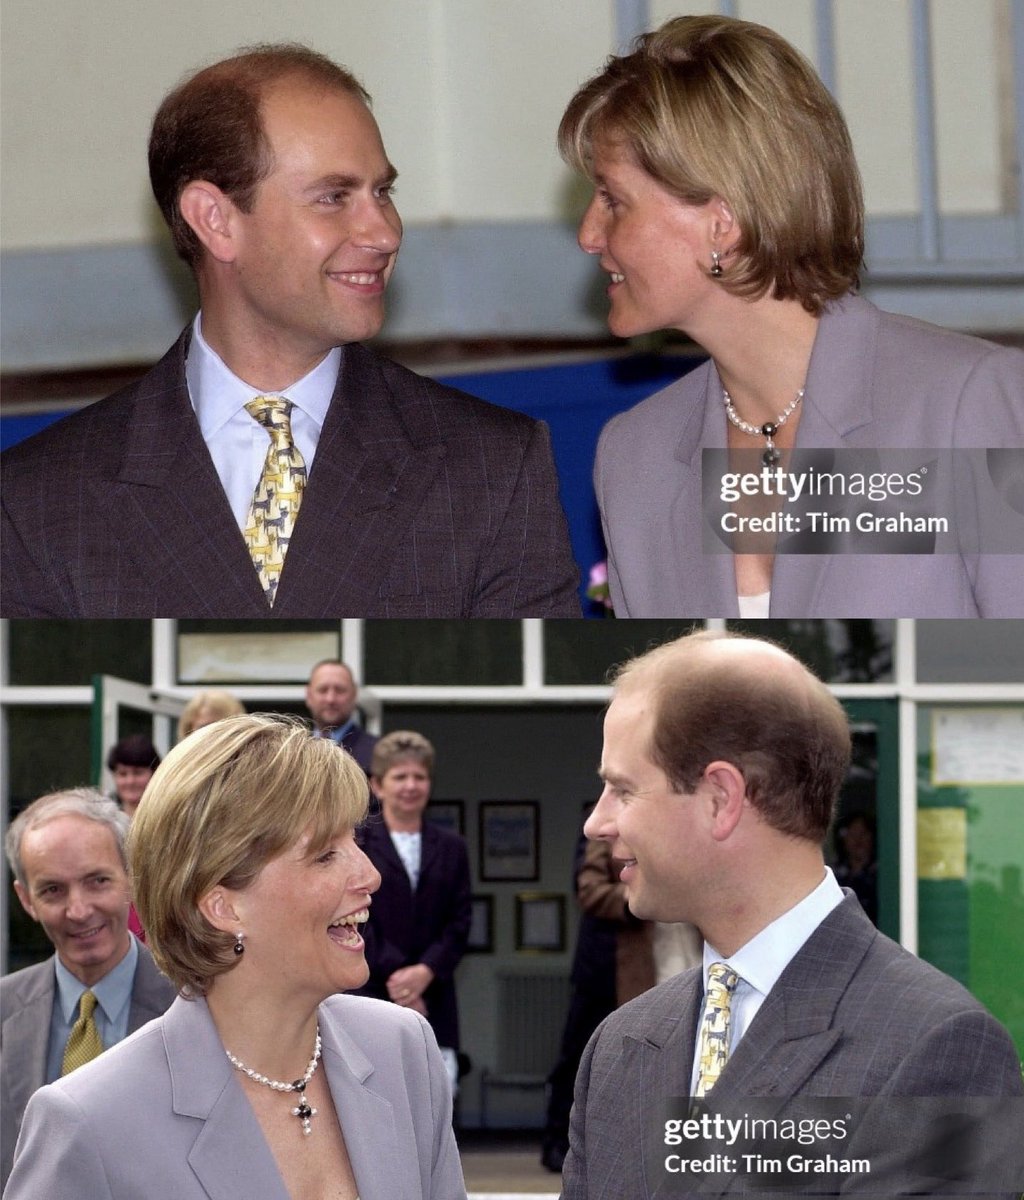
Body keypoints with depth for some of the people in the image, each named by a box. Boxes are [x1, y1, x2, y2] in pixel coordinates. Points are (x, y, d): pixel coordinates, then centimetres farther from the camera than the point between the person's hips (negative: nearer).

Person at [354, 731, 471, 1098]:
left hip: (434, 1003, 3)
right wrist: (393, 973, -14)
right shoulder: (356, 844, 2)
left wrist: (425, 971, -10)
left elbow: (459, 924, 6)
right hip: (371, 996, -3)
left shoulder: (451, 848, 12)